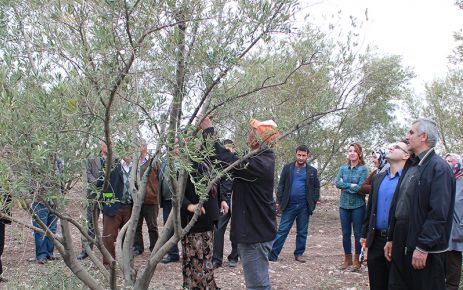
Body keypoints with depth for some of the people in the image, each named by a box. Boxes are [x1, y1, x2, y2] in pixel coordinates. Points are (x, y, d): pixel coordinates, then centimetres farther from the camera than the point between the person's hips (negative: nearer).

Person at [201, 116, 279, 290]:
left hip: (255, 232, -10)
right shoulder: (263, 158, 9)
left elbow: (228, 162, -31)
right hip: (255, 229, 10)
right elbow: (232, 160, 9)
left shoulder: (260, 163, -23)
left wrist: (208, 131, -23)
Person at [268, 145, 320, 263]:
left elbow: (316, 187, 10)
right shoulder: (287, 168, 4)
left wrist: (314, 201, 0)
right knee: (282, 231, -2)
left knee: (302, 232, 9)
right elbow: (281, 185, 4)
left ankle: (299, 254, 21)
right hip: (289, 205, -1)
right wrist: (279, 201, -2)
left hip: (304, 206, 1)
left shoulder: (312, 171, 6)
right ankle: (272, 255, -2)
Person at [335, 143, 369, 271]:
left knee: (358, 233, 4)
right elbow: (337, 183, -5)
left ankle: (357, 260, 15)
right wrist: (351, 185, -14)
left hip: (358, 205, -4)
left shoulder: (363, 169, -6)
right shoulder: (343, 168, 7)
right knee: (345, 233, 10)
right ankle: (347, 259, 23)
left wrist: (344, 186, -8)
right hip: (344, 205, 4)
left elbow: (360, 188, -15)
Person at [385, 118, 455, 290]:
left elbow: (438, 213, -19)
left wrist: (423, 248, -20)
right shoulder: (411, 167, 14)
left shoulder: (439, 168, -12)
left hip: (425, 251, -8)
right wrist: (391, 239, 16)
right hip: (402, 246, 8)